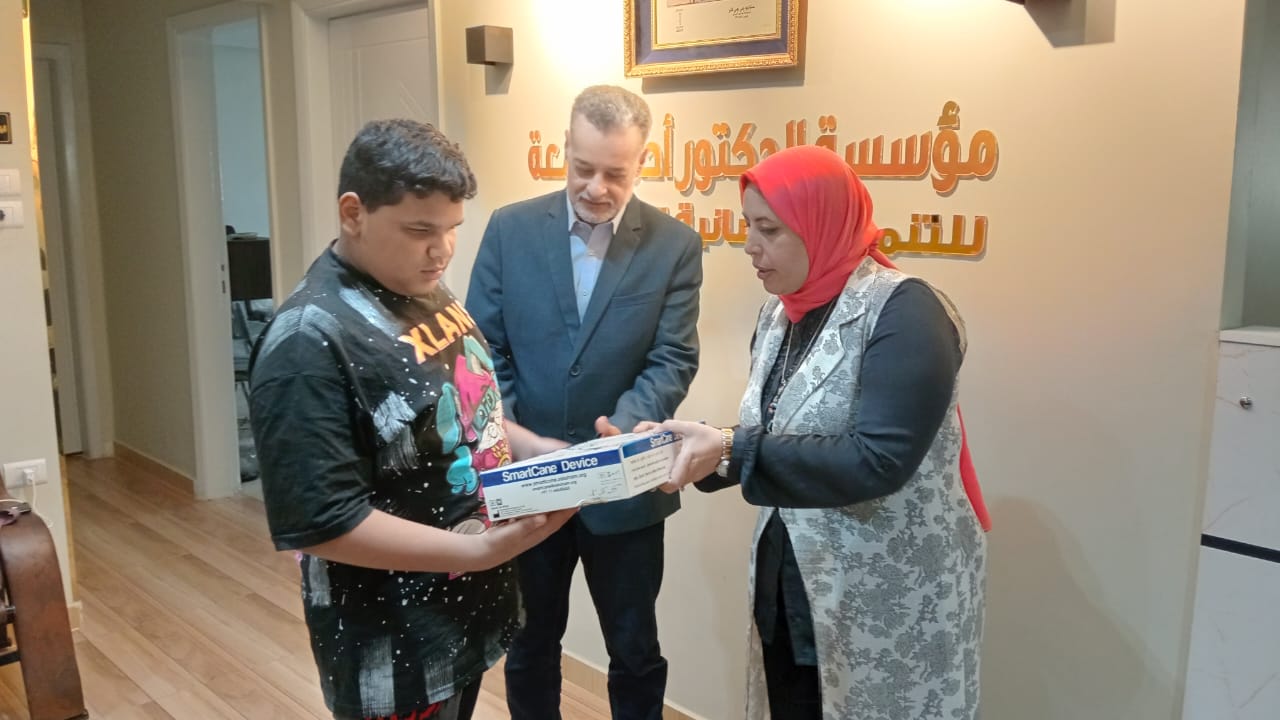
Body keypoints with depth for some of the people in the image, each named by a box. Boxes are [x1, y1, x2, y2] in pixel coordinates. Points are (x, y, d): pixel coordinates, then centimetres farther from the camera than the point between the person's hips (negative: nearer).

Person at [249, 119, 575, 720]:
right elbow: (319, 523, -26)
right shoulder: (310, 342, -23)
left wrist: (534, 449, -1)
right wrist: (480, 550, -26)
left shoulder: (428, 295, 5)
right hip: (396, 648, -8)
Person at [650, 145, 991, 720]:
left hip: (894, 606, -7)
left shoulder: (904, 311, -18)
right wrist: (690, 446, -8)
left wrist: (731, 449, -28)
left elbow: (877, 461, -27)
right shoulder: (782, 313, 5)